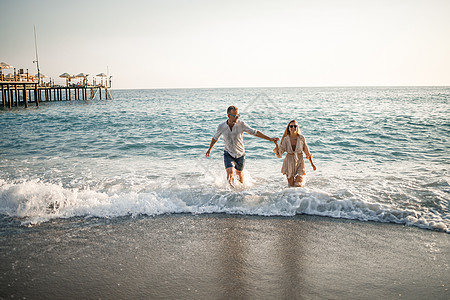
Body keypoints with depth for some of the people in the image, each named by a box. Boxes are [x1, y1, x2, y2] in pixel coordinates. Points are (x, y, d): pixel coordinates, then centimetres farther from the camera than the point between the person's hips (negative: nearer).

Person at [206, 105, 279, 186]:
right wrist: (209, 149, 19)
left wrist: (270, 139, -13)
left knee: (239, 172, 19)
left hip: (240, 154, 1)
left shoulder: (241, 124, -19)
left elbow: (255, 132, -11)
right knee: (230, 173, -18)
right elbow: (215, 138, 5)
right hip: (228, 154, -1)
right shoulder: (221, 127, -15)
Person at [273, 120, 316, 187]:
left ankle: (301, 179, 27)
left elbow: (307, 152, 1)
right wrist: (276, 145, -26)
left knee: (298, 185, -7)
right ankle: (291, 179, 44)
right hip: (289, 163, 1)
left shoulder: (301, 138, -10)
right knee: (291, 185, 9)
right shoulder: (285, 139, -10)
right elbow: (279, 154, -10)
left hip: (299, 162, -1)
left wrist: (312, 164, 7)